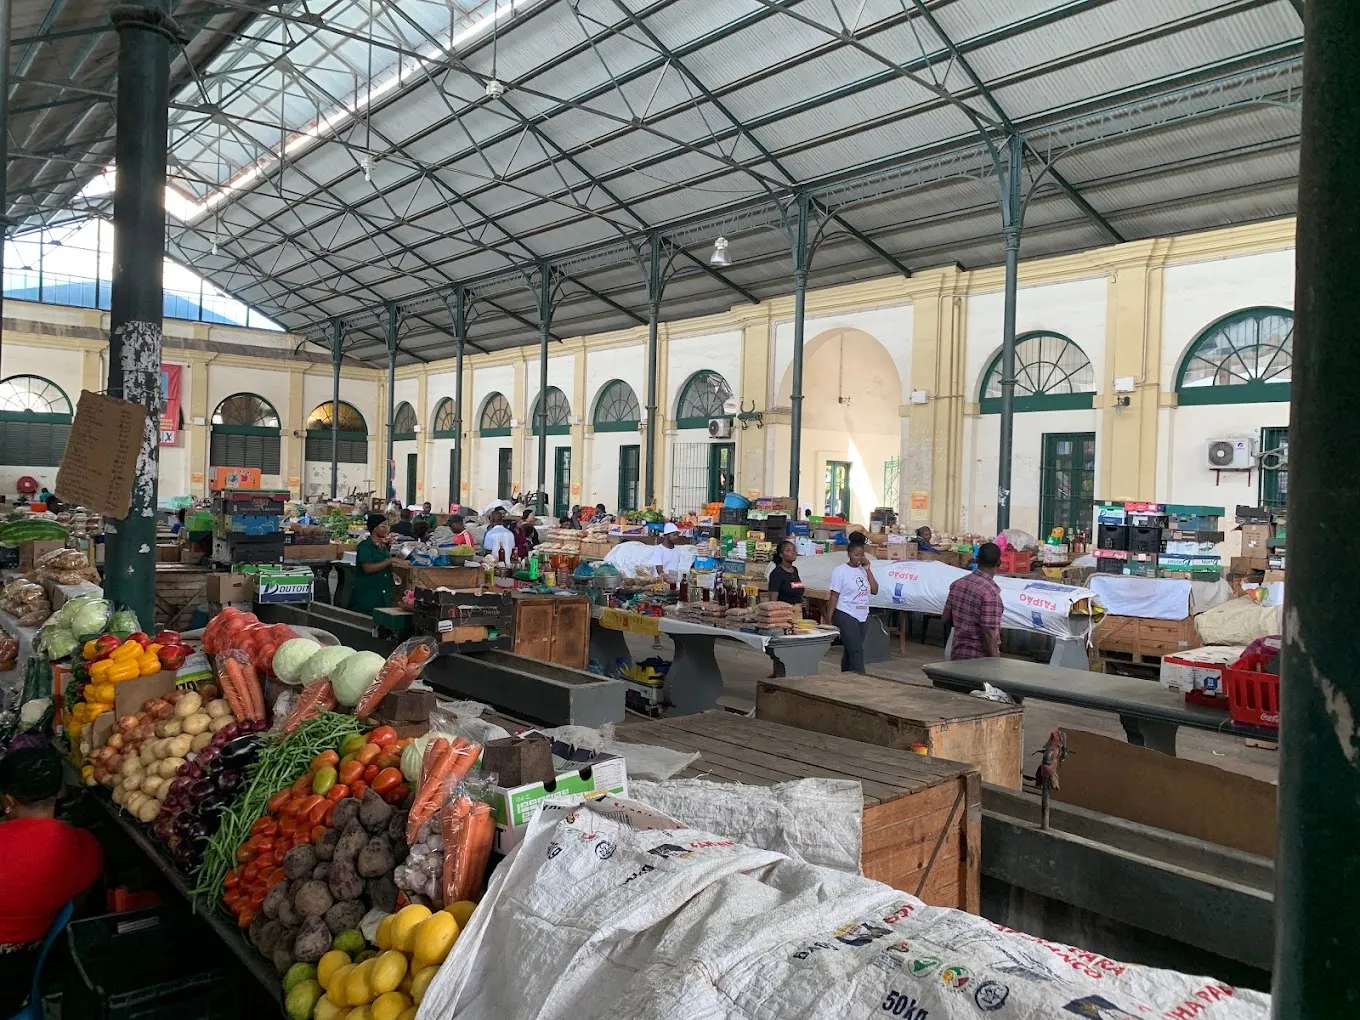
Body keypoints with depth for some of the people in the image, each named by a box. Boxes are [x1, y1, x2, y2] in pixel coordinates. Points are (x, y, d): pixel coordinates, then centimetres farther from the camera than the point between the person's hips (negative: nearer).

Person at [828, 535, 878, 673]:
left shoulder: (864, 570, 9)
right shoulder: (840, 571, -7)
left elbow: (874, 591, 1)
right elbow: (834, 596, -8)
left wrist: (868, 569, -4)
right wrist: (830, 619, -12)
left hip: (863, 616, 6)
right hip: (846, 616, -6)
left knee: (850, 651, 12)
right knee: (856, 651, -10)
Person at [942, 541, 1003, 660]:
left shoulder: (957, 584, 2)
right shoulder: (990, 592, -21)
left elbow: (946, 619, 11)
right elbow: (989, 634, -22)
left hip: (957, 654, 7)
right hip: (980, 659, -7)